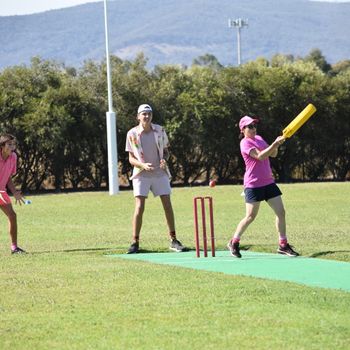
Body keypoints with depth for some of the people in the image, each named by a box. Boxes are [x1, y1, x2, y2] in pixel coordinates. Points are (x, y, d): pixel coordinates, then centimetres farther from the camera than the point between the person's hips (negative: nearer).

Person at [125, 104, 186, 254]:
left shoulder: (160, 130, 0)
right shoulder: (132, 134, -6)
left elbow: (165, 151, 10)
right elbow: (131, 158, -4)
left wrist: (164, 160, -13)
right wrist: (143, 165, -23)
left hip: (160, 173, 2)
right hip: (141, 174, -2)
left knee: (168, 206, 0)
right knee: (139, 207, -12)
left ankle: (173, 240, 10)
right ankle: (135, 242, -5)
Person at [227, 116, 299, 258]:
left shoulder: (258, 138, 14)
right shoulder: (245, 143, -10)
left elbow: (272, 154, 11)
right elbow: (260, 156, -24)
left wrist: (276, 145, -9)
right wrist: (275, 144, -31)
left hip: (268, 182, 7)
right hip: (253, 185, -7)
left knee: (281, 212, 0)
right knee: (251, 216, -5)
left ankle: (283, 245, 6)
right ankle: (234, 243, 11)